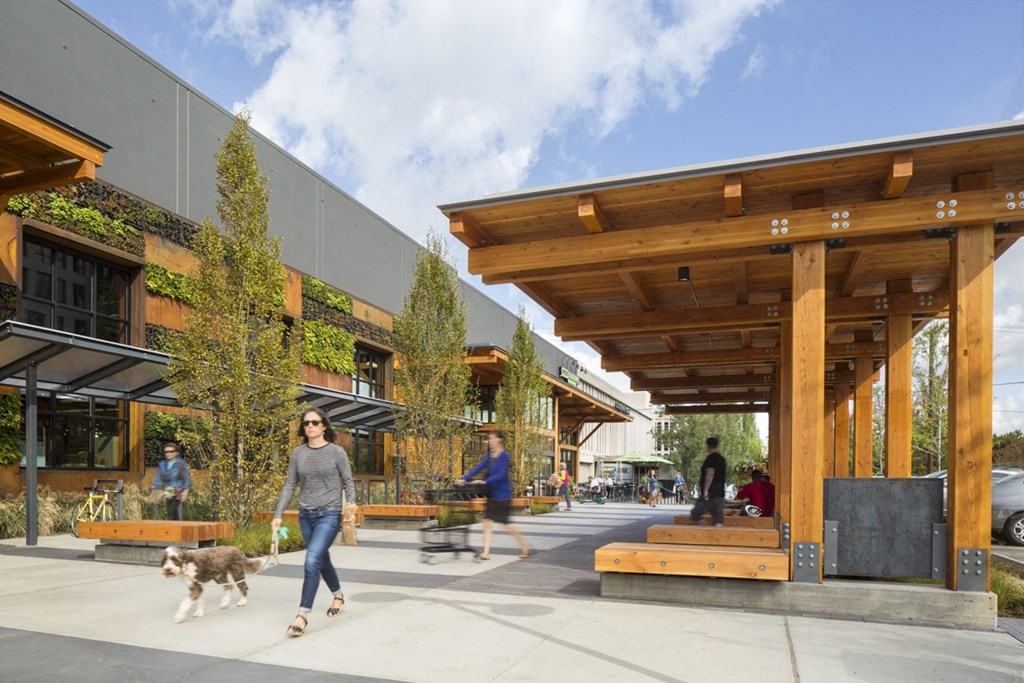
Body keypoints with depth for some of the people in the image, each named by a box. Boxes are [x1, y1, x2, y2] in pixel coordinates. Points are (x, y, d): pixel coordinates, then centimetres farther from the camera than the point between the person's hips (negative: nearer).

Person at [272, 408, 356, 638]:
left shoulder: (337, 452, -6)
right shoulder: (298, 453, 4)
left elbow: (348, 482, -2)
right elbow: (290, 485, 7)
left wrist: (351, 502, -21)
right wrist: (278, 514, 1)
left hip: (329, 515, -5)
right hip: (306, 515, 5)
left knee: (311, 561, -17)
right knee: (322, 559, 18)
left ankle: (303, 614, -9)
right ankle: (338, 595, 42)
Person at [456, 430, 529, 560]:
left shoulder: (504, 456, -13)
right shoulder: (490, 456, 9)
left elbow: (501, 475, -22)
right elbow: (478, 468, 3)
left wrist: (485, 481, -29)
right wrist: (464, 479, -6)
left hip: (502, 495, -7)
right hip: (492, 494, 7)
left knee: (505, 523, 1)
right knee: (487, 521, -2)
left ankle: (524, 544, 21)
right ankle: (486, 552, 0)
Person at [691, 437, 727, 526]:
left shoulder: (711, 458, -10)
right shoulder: (721, 459, 16)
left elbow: (710, 473, -23)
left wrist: (706, 490, -23)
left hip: (710, 494, -8)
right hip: (720, 493, 8)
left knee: (694, 515, 2)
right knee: (718, 521, 4)